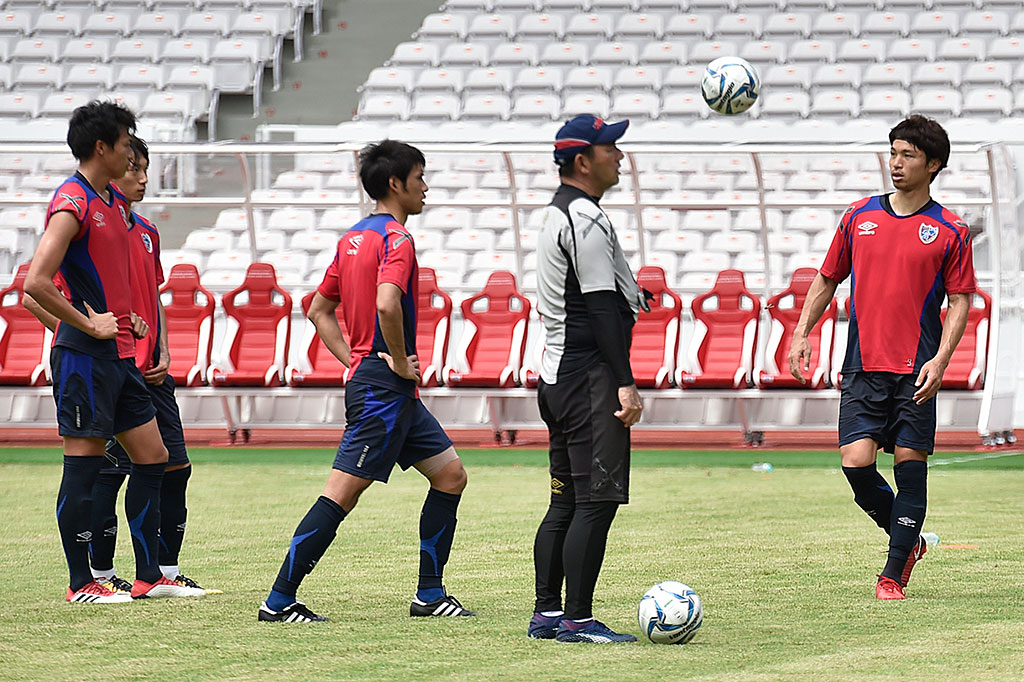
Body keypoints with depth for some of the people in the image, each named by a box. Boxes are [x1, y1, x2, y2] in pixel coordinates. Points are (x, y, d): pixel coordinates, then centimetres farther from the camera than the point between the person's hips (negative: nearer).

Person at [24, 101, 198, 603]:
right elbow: (36, 282, -23)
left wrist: (127, 317, 14)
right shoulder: (72, 204, -14)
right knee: (84, 467, -4)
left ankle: (149, 576, 15)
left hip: (120, 354, 10)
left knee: (152, 458, 10)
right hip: (85, 355, -10)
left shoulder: (113, 203, 15)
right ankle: (81, 583, 2)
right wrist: (88, 324, -18)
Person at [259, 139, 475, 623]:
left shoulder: (354, 238, 15)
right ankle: (279, 601, -7)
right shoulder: (396, 239, -14)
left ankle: (429, 595, 14)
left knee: (450, 475, 13)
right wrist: (399, 362, -18)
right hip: (383, 389, -10)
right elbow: (387, 304, -31)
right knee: (342, 492, -9)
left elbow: (319, 308, 21)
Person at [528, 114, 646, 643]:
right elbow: (600, 307, -17)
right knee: (598, 500, -10)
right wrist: (625, 384, -18)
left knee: (566, 501, 13)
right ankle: (577, 619, -12)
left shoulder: (558, 213, 19)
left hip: (558, 376, 11)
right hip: (589, 376, -11)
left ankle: (548, 614, 15)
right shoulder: (585, 218, -14)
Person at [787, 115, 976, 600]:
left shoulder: (950, 232, 1)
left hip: (916, 372, -2)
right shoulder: (859, 217, 10)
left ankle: (893, 574, 8)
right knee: (856, 462, -10)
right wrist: (801, 334, 8)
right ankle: (906, 538, 16)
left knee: (910, 465, -3)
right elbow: (827, 279, 18)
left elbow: (960, 302, 1)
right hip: (863, 367, 2)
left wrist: (939, 361, -12)